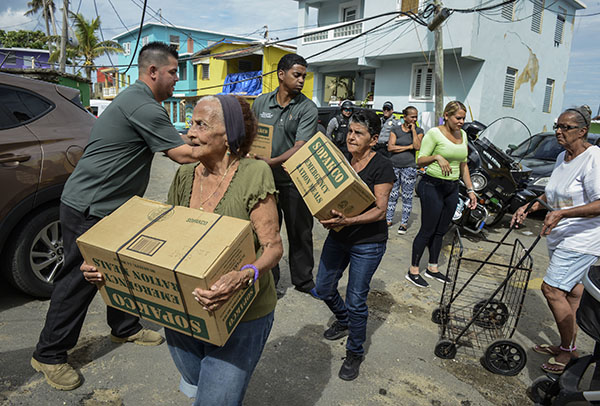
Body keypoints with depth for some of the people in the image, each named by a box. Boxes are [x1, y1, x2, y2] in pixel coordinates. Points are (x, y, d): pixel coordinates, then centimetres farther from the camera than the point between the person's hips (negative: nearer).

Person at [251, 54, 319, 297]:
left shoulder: (307, 108, -7)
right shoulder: (261, 102, 4)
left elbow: (301, 146, -18)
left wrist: (271, 162, -31)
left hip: (294, 180, -2)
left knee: (300, 232, 10)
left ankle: (303, 280, 29)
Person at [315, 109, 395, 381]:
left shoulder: (382, 167, -14)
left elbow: (380, 210, -19)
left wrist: (348, 220, -33)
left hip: (368, 241, -6)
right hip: (338, 236, 7)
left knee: (356, 300, 0)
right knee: (324, 288, 14)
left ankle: (354, 353, 24)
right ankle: (343, 321, 45)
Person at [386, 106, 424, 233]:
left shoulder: (419, 130, 5)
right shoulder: (395, 129, 5)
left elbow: (417, 146, -12)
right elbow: (390, 147, -6)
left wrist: (413, 129, -8)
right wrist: (409, 147, -8)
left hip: (409, 167, -1)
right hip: (394, 166, 1)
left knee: (407, 197, 3)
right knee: (392, 195, 6)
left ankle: (404, 223, 14)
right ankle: (389, 220, 18)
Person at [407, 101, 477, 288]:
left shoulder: (463, 135, 13)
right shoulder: (434, 133, -9)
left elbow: (463, 165, 18)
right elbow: (420, 160, -14)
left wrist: (470, 189, 14)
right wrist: (437, 156, -33)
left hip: (452, 188, 7)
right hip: (432, 186, -7)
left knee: (441, 230, 12)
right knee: (427, 230, -4)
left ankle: (432, 267, 25)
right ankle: (413, 270, 7)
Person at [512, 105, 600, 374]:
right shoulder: (563, 157, 10)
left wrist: (562, 214, -29)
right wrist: (529, 208, 13)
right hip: (560, 236, 9)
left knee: (551, 289, -10)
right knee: (571, 289, 17)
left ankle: (568, 349, 9)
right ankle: (567, 346, 30)